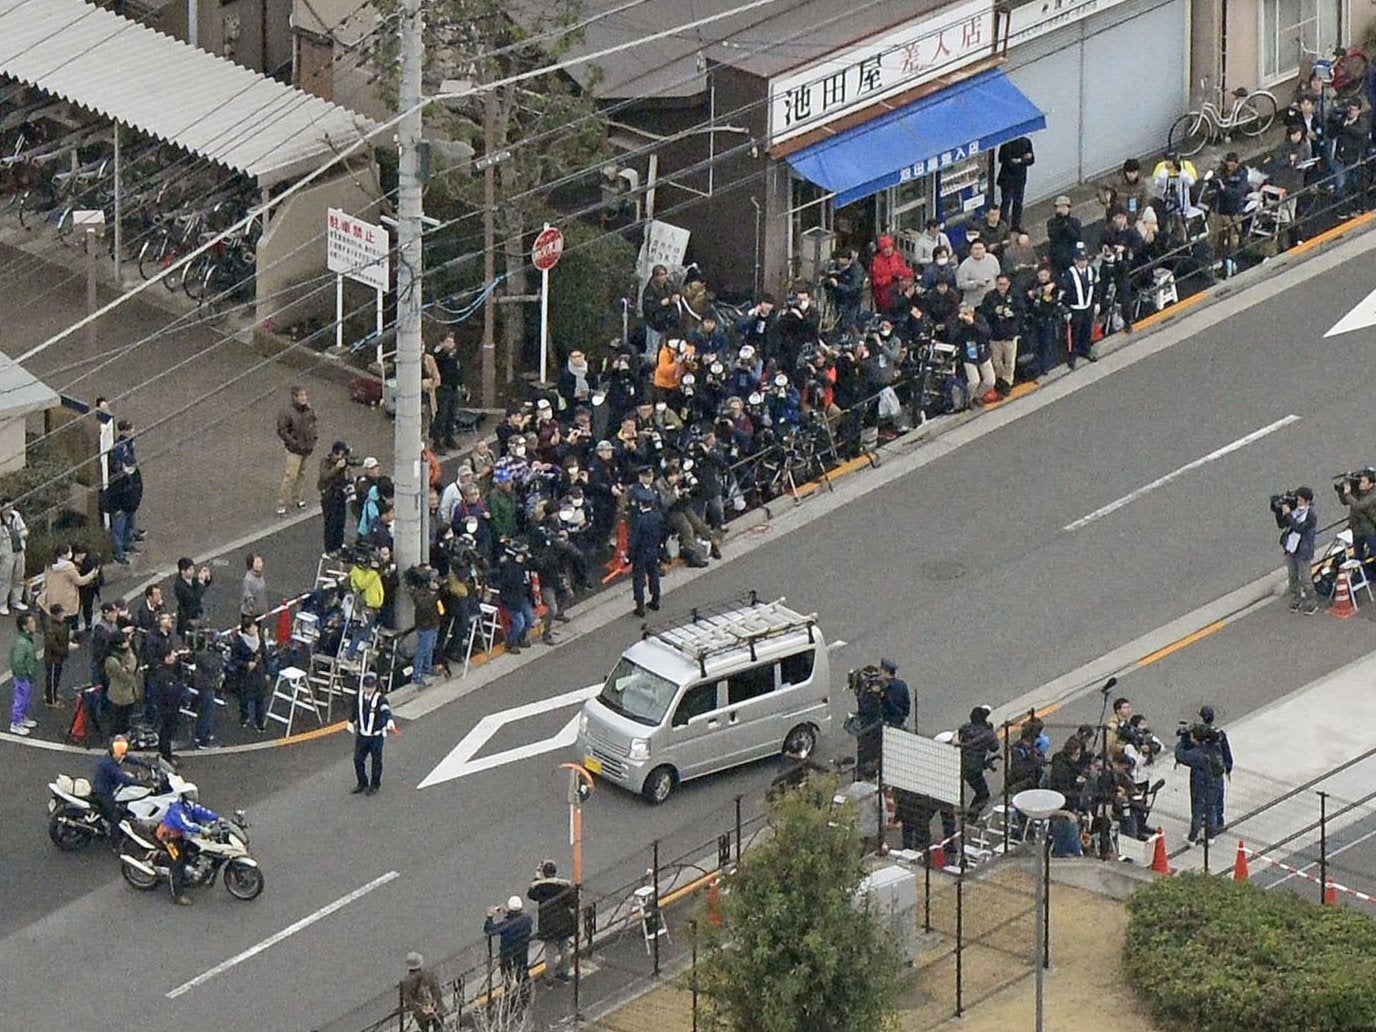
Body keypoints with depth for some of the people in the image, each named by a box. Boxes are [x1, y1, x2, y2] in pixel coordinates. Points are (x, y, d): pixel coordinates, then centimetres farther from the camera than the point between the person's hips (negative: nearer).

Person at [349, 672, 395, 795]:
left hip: (376, 736, -4)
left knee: (376, 761, 8)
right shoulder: (358, 698, -3)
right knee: (358, 759, 8)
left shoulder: (380, 699, -18)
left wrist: (390, 722, -56)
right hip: (362, 735, 4)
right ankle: (362, 784, 27)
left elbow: (386, 711, -36)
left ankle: (375, 785, 25)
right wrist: (352, 724, 26)